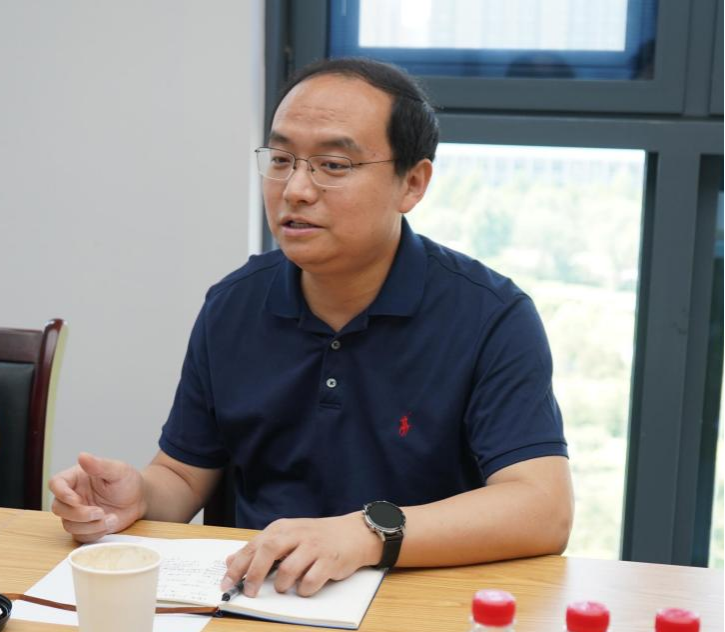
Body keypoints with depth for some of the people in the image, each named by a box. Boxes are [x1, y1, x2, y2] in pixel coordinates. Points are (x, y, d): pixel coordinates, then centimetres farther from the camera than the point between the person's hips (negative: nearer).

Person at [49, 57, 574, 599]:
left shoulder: (492, 317, -12)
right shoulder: (232, 307, 3)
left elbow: (544, 511, -22)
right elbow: (183, 476, 11)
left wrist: (368, 533, -33)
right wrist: (137, 498, -12)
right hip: (253, 596, 4)